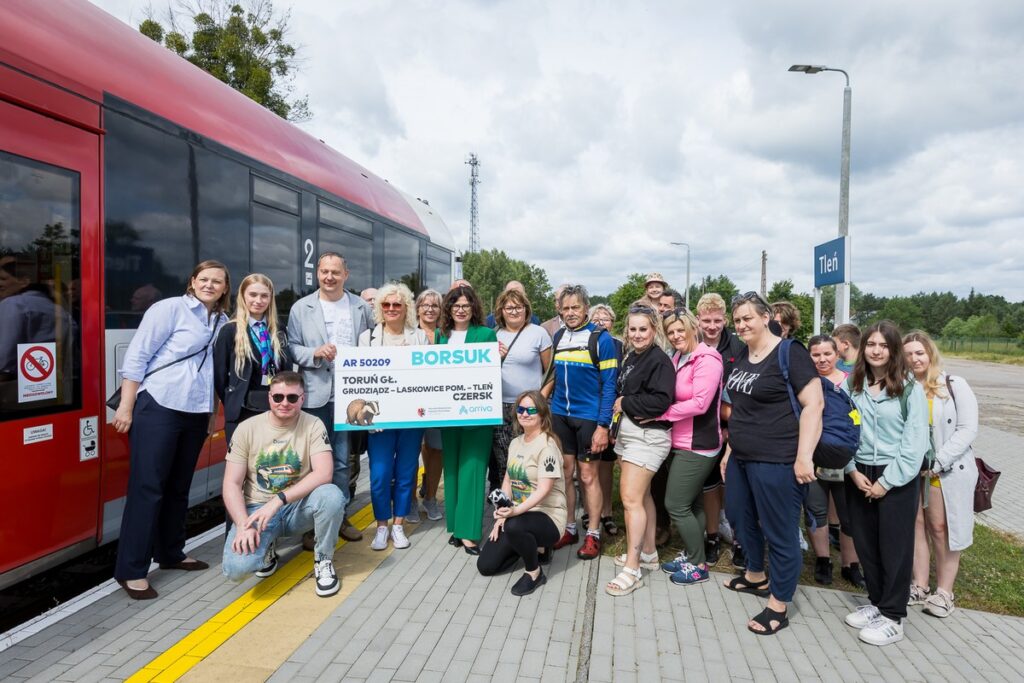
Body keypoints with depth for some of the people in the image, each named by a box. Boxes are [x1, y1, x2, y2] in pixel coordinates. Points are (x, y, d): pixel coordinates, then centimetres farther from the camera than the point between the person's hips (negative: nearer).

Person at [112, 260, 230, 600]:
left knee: (179, 486, 15)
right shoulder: (170, 308, -5)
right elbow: (136, 356, -8)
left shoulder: (223, 321, 10)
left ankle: (170, 553, 29)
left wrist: (212, 412, 16)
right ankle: (131, 570, 6)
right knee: (147, 487, -3)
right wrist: (126, 406, -11)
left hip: (196, 414, 6)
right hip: (158, 408, -6)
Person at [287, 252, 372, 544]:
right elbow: (291, 347, 0)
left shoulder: (361, 307, 6)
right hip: (315, 395, -1)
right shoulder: (301, 308, 3)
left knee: (343, 460, 11)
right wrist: (315, 353, -18)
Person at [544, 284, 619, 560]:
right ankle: (569, 528, 25)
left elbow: (609, 385, -11)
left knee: (588, 476, 4)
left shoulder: (601, 338, -9)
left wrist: (603, 425, -15)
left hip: (588, 417, -5)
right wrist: (546, 397, 5)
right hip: (559, 415, 5)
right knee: (564, 473, 10)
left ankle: (593, 534, 18)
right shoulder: (558, 337, 7)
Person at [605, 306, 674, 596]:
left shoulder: (659, 360, -13)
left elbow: (660, 400, -24)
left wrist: (625, 404, -15)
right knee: (641, 495, 16)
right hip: (628, 432, 9)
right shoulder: (631, 358, 12)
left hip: (648, 436, -9)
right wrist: (617, 422, 5)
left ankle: (632, 569, -2)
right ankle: (648, 553, 30)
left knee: (631, 498, -9)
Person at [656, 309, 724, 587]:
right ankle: (691, 555, 30)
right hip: (682, 443, 8)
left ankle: (699, 566, 13)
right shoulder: (677, 358, 8)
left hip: (697, 446, -8)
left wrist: (661, 413, -16)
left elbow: (700, 403, -23)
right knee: (691, 504, 17)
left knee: (676, 505, -3)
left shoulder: (707, 359, -16)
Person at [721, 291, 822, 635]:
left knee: (780, 532, 3)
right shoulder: (742, 356, 12)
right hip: (742, 458, 9)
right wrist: (731, 448, 19)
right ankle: (755, 577, 44)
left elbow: (814, 404, -17)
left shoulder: (789, 353, -13)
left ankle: (778, 607, 18)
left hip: (777, 461, -9)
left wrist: (804, 457, -21)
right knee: (740, 517, 22)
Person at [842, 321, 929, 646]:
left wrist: (887, 481, -12)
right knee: (865, 544, 13)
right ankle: (876, 602, 31)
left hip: (896, 479, -4)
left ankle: (893, 617, 18)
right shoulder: (851, 385, 3)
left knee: (895, 547, 5)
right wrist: (853, 471, -7)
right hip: (859, 475, 4)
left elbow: (915, 441, -9)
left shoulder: (910, 388, -7)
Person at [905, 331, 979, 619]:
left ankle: (944, 592, 18)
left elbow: (967, 429, -9)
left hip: (947, 471, -2)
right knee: (915, 525, 7)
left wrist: (937, 463, -15)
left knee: (941, 527, 4)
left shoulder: (954, 385, -4)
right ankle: (919, 586, 19)